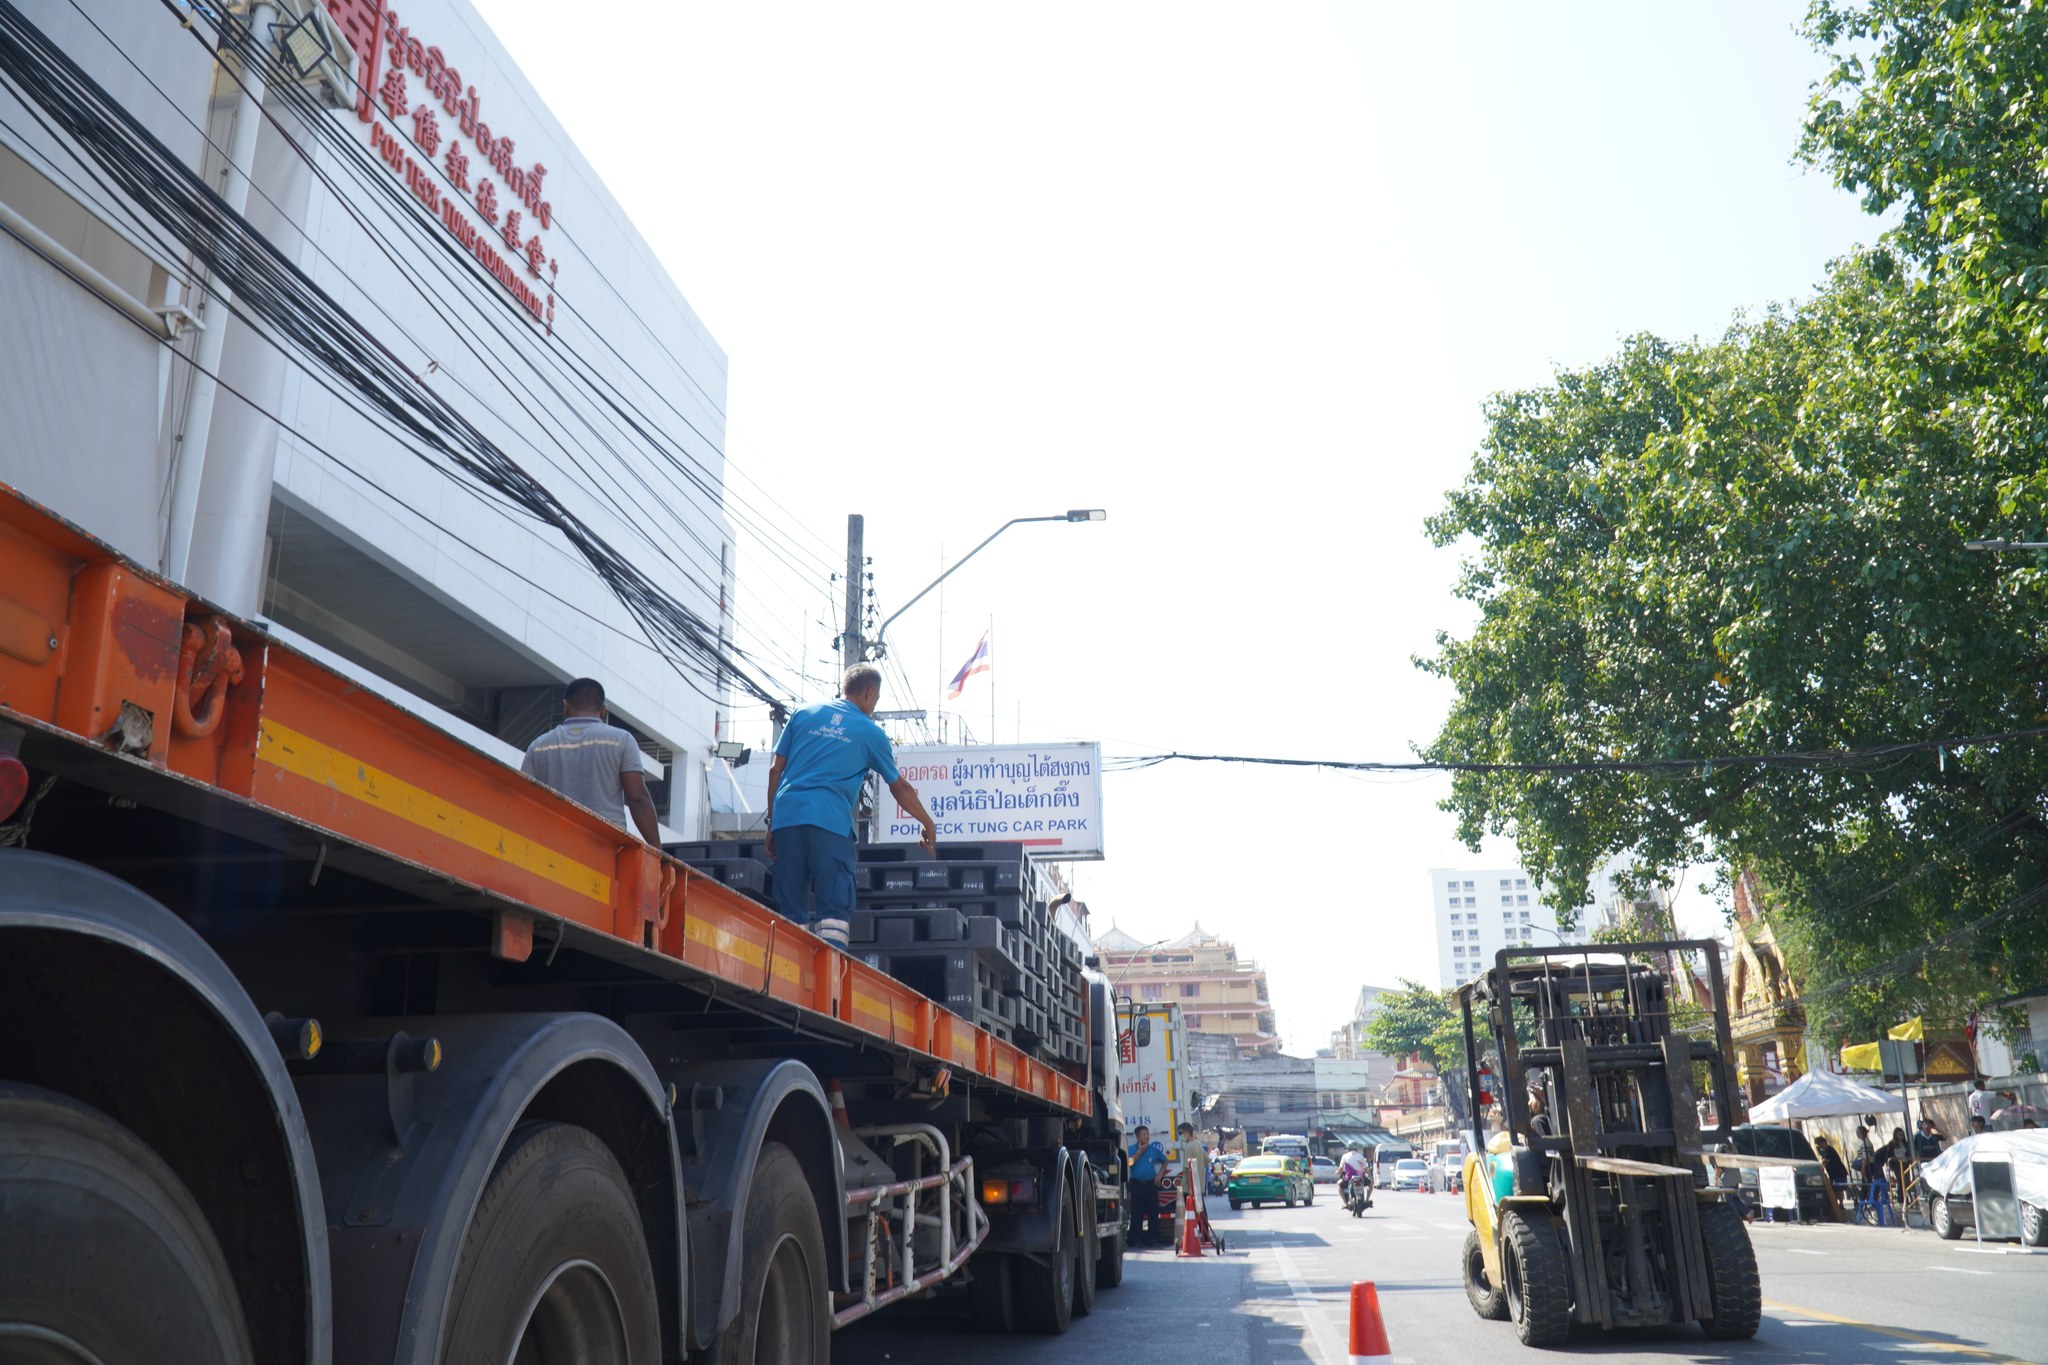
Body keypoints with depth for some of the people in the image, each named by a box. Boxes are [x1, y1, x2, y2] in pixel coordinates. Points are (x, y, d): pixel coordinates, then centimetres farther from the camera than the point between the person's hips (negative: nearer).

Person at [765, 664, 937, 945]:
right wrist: (928, 823, 34)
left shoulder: (804, 714, 18)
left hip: (786, 816, 4)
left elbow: (775, 770, 15)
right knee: (835, 908, -4)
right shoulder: (870, 732, 12)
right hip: (829, 820, -4)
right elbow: (900, 788, 21)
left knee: (790, 911, 7)